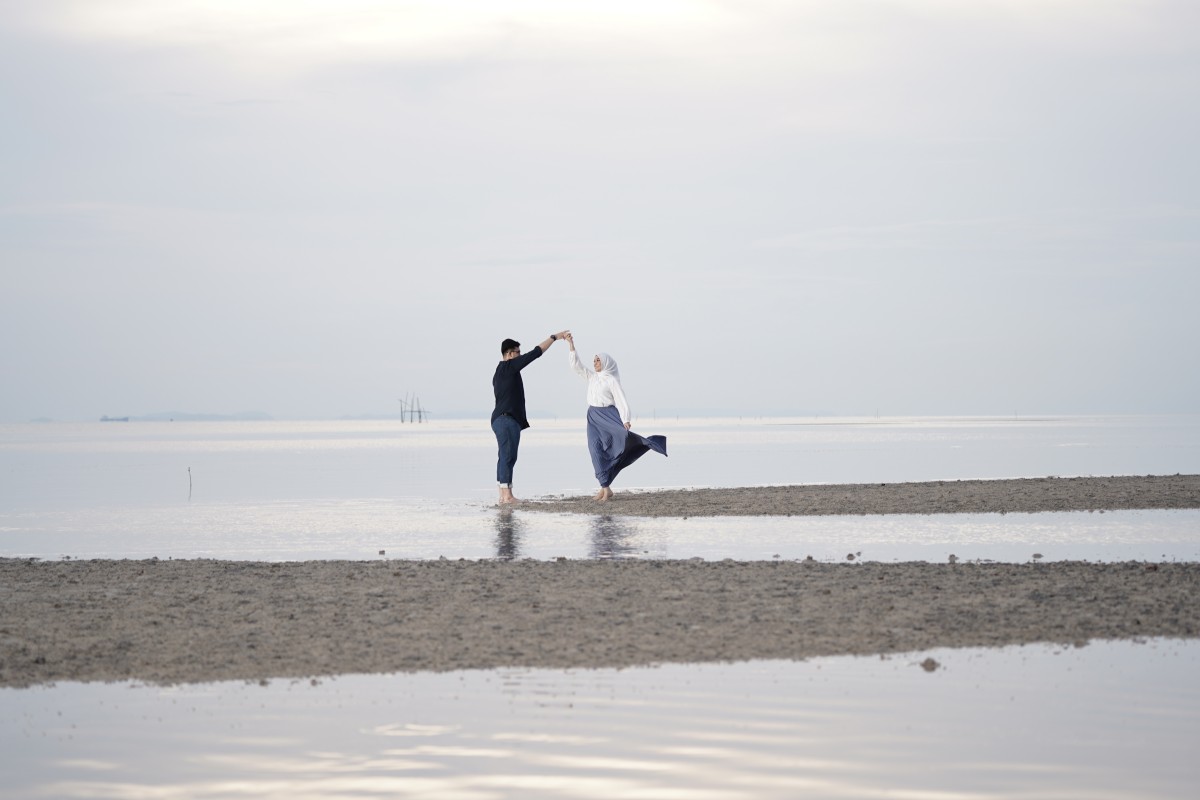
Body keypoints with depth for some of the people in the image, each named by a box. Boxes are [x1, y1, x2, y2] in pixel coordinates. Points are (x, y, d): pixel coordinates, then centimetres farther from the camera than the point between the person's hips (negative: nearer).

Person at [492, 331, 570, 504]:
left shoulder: (500, 372, 21)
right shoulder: (509, 367, -9)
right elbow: (535, 353, -10)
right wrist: (554, 337, -3)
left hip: (501, 419, 10)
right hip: (507, 419, -10)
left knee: (505, 457, 8)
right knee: (508, 456, -14)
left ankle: (503, 496, 6)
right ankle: (507, 495, -21)